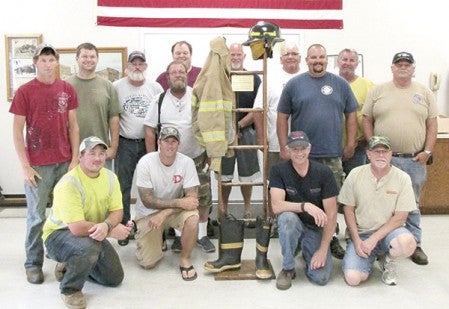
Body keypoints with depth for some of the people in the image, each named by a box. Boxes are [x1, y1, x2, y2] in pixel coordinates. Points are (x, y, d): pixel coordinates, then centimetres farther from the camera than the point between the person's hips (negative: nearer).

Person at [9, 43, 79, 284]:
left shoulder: (67, 90, 5)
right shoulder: (24, 91, -3)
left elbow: (73, 126, 8)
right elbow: (17, 131, -3)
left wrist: (75, 159, 2)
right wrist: (25, 166, -8)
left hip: (65, 162, 3)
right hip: (38, 165, -2)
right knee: (36, 217, 5)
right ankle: (33, 264, 19)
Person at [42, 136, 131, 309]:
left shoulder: (110, 177, -7)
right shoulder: (69, 184, -29)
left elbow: (117, 211, -10)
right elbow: (77, 228, -35)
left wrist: (106, 225, -34)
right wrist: (112, 230, -26)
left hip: (94, 235, 7)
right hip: (58, 234, -7)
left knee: (115, 278, 6)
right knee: (88, 246, -39)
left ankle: (71, 266, 26)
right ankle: (70, 289, -10)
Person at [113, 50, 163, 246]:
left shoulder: (155, 88, 4)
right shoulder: (117, 87, 1)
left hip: (149, 143, 1)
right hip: (125, 144, -1)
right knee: (123, 186, 4)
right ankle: (123, 226, 15)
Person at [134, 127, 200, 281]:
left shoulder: (187, 162, -16)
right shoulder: (146, 162, -20)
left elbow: (192, 198, -19)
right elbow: (148, 201, -22)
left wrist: (164, 213, -30)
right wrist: (179, 202, -29)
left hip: (175, 210, 1)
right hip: (148, 213, -1)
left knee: (192, 218, -33)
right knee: (148, 263, -8)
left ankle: (185, 260, -9)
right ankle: (158, 238, 26)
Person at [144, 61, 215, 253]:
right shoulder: (159, 101, -1)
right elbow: (150, 130, 0)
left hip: (198, 157, 0)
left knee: (203, 199, 4)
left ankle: (202, 235, 20)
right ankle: (179, 235, 24)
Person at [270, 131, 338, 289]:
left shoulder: (323, 172, -11)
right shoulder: (278, 170, -11)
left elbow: (331, 214, -11)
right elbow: (276, 206, -23)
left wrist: (323, 249, -17)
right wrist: (305, 206, -38)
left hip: (316, 228, 1)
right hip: (293, 226, 0)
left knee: (321, 277, -19)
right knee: (287, 217, -37)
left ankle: (306, 251, 17)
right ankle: (288, 268, -12)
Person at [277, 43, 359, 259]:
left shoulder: (340, 84, 8)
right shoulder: (294, 84, 4)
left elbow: (351, 115, 11)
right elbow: (282, 117, 3)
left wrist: (350, 144, 4)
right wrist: (284, 148, -2)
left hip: (333, 155, 1)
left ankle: (331, 238, 21)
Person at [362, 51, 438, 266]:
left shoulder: (424, 93, 7)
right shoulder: (378, 91, 4)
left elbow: (432, 124, 6)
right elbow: (367, 120, 3)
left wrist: (427, 151, -4)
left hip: (415, 160, 1)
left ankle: (415, 244, 22)